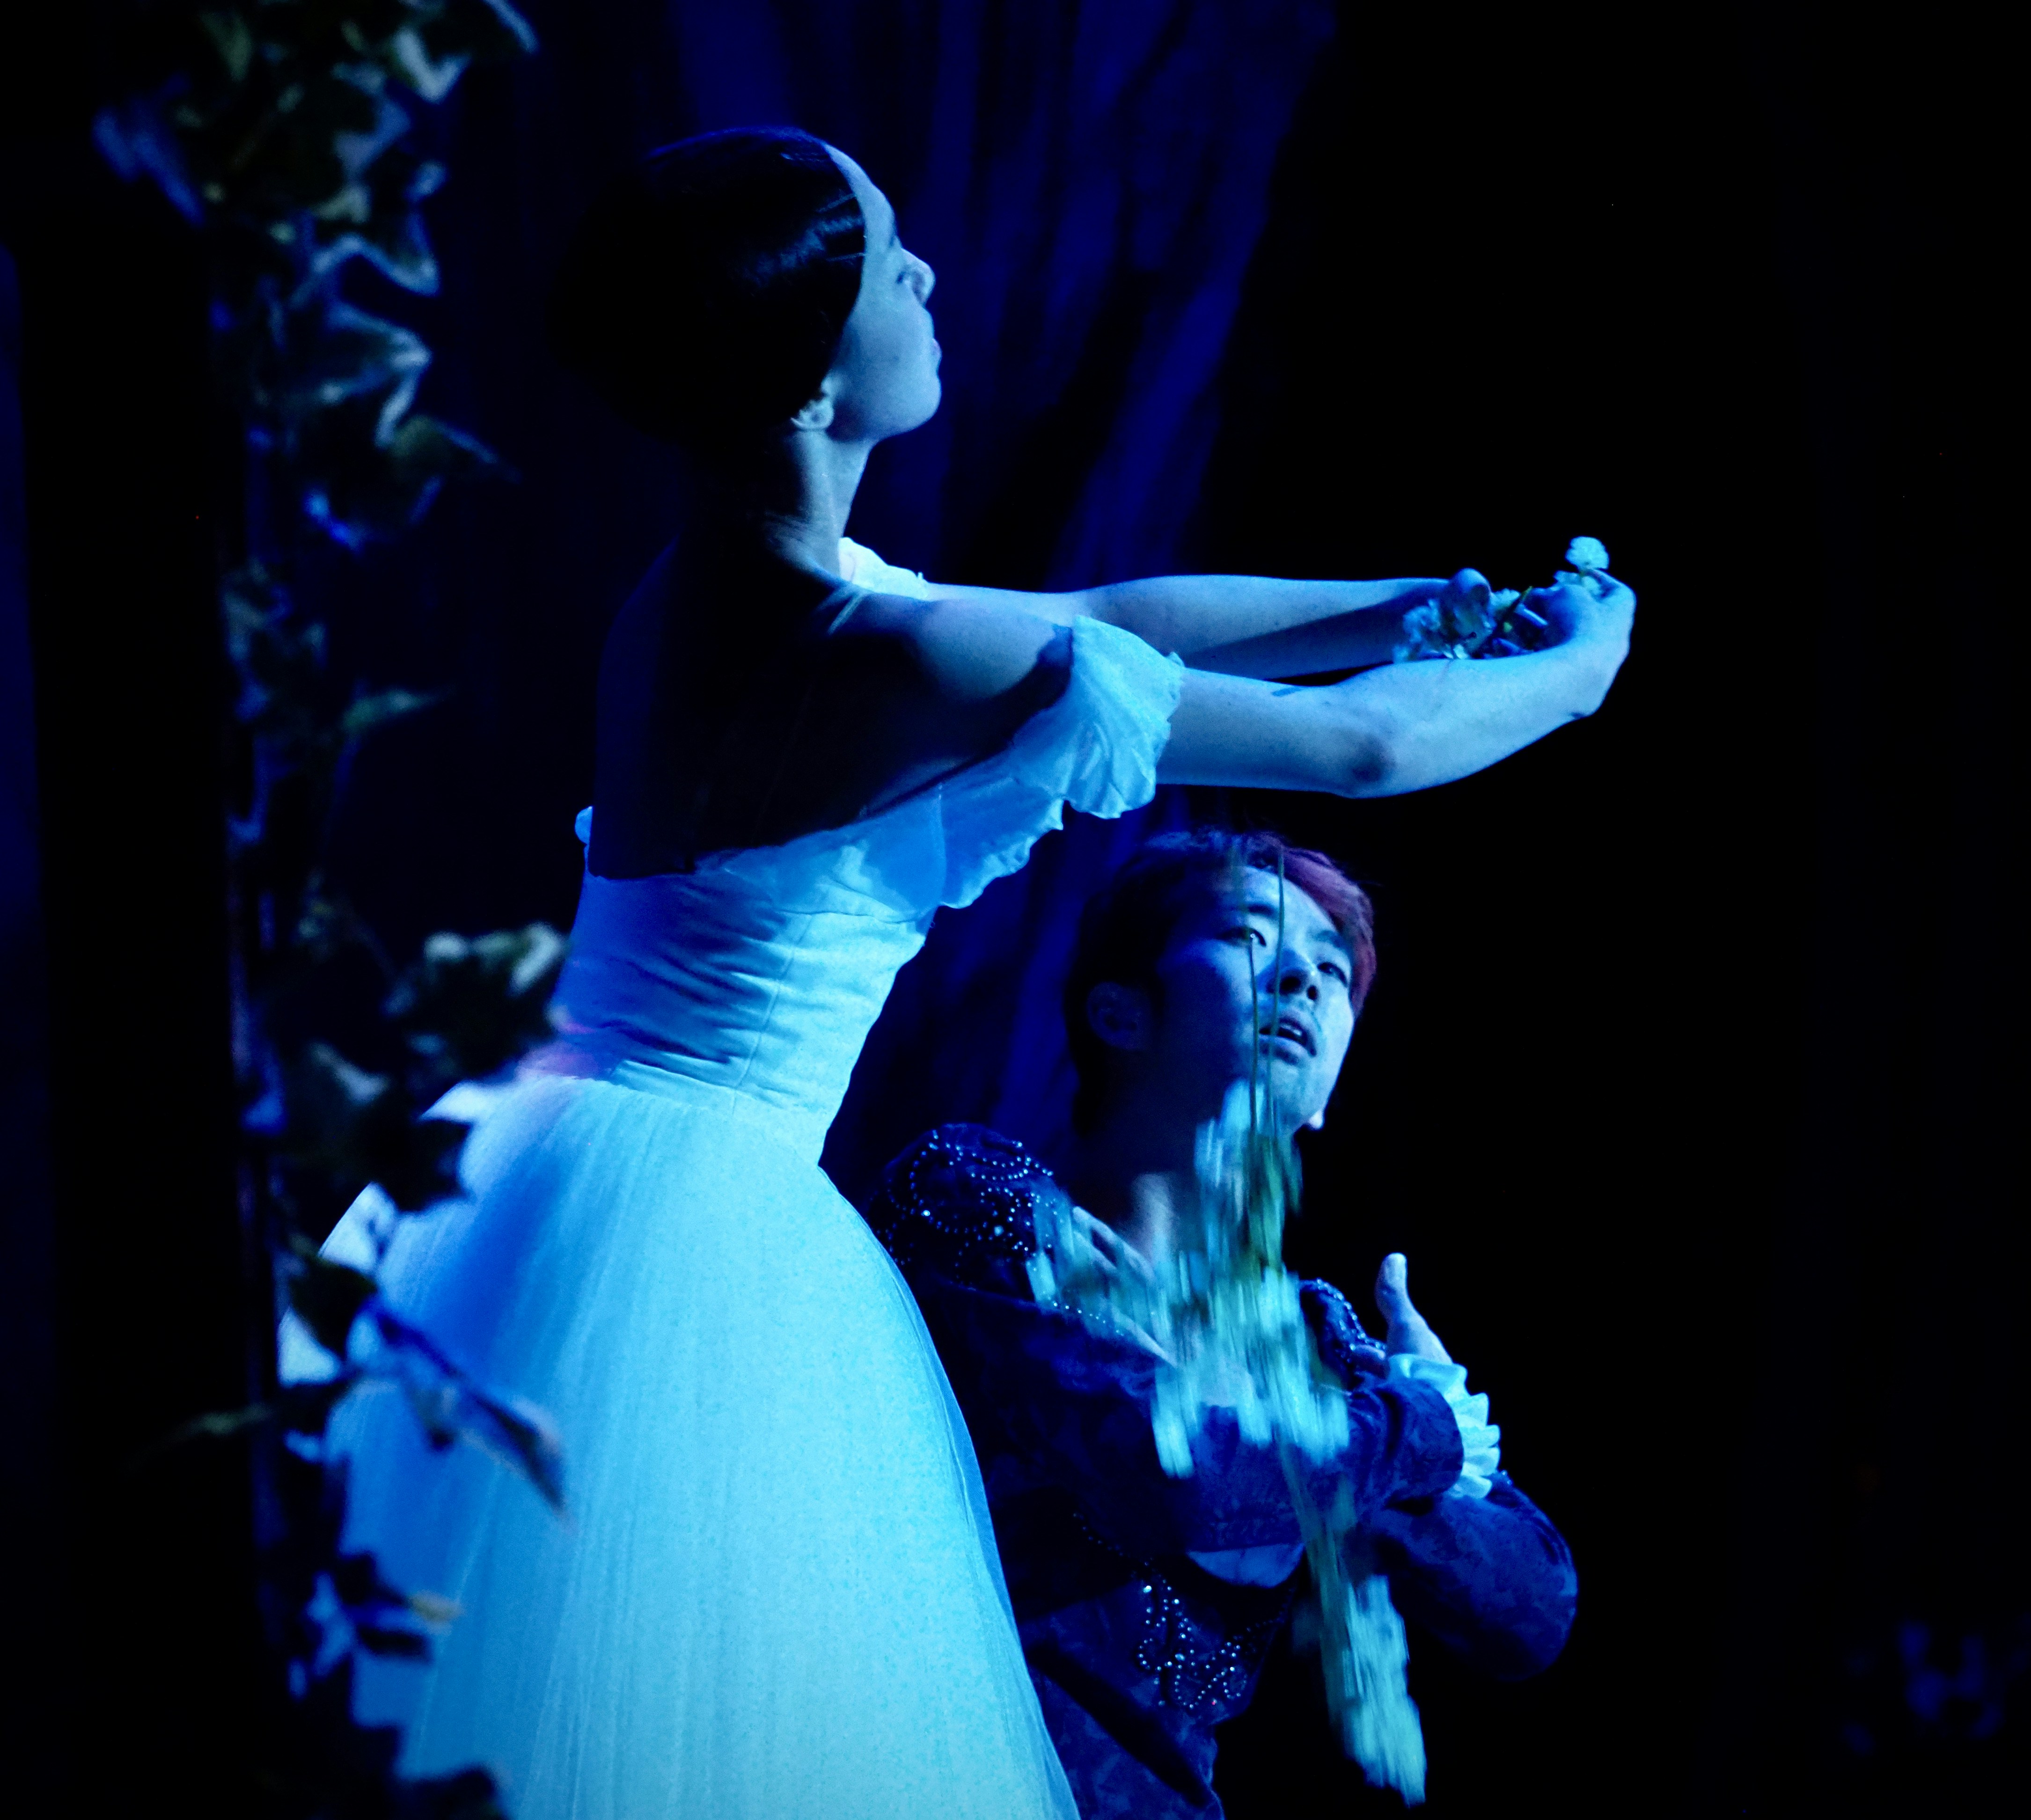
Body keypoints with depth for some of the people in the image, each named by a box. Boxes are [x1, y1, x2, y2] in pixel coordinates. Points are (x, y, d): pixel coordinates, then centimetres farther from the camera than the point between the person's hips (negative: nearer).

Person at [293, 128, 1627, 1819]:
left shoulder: (708, 595, 6)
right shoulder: (910, 663, -20)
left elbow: (1110, 615, 17)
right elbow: (1363, 745, -10)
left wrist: (1409, 601, 21)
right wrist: (1574, 668, 9)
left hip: (560, 1160, 9)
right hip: (702, 1227, -9)